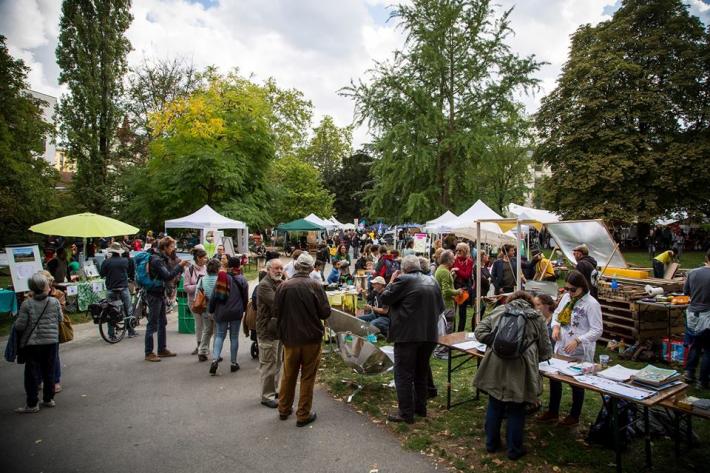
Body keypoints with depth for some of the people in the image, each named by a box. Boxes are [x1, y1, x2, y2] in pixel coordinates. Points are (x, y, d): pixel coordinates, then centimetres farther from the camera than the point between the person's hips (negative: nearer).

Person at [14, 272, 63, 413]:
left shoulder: (27, 304, -11)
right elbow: (60, 319, 3)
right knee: (49, 371, 14)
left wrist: (16, 323, 12)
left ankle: (32, 404, 10)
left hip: (32, 343, -2)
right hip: (51, 341, 2)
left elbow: (20, 326, -9)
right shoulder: (54, 302, -5)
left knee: (31, 373, 6)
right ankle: (49, 399, 24)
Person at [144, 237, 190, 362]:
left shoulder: (162, 258, 11)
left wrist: (180, 267, 3)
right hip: (154, 295, -10)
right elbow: (168, 276, -24)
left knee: (162, 323, 14)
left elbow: (167, 276, 13)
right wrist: (179, 266, -18)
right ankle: (149, 353, 7)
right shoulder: (157, 260, -18)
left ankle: (162, 350, 24)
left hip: (161, 294, 10)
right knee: (152, 325, -2)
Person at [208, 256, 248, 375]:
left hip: (221, 312, 1)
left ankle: (215, 359, -9)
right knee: (234, 337, 8)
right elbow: (245, 298, 3)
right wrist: (242, 310, 19)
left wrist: (212, 310, 11)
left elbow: (214, 295, 0)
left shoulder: (222, 277, -1)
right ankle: (233, 363, 13)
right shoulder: (242, 280, -3)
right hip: (236, 313, -1)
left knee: (219, 335, 9)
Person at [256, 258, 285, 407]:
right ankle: (267, 396, 11)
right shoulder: (264, 285, -17)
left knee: (277, 363, 19)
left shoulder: (280, 283, 13)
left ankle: (274, 389, 33)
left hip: (279, 329, 9)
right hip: (268, 331, -9)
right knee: (268, 364, 0)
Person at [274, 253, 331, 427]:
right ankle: (303, 415, 18)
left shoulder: (283, 286, -10)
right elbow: (325, 313, -10)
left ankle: (284, 409, 34)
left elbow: (277, 311, -2)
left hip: (290, 338, 2)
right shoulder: (315, 286, -14)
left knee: (288, 375, 19)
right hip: (311, 338, -2)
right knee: (308, 377, 11)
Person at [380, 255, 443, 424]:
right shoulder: (432, 281, 8)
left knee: (403, 374, 2)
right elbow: (440, 307, 14)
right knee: (421, 372, 20)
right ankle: (420, 407, 30)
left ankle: (406, 413, 6)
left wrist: (392, 281, 6)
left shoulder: (403, 280, -12)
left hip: (407, 334, -7)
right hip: (429, 334, 7)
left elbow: (385, 298, -6)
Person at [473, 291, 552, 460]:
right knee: (516, 411, 14)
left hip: (495, 367, 2)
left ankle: (491, 443, 34)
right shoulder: (537, 318, 8)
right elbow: (546, 351, 11)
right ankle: (514, 450, 28)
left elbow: (480, 332, 3)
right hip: (519, 370, -2)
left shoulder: (498, 310, 10)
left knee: (494, 406, 18)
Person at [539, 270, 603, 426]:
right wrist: (556, 326, -6)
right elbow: (557, 313, 14)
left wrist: (577, 340, -29)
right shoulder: (566, 297, 1)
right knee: (554, 379, 16)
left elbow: (597, 331, -19)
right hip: (561, 348, 7)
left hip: (579, 353, -7)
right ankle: (553, 412, 34)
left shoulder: (591, 304, -18)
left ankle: (574, 416, 32)